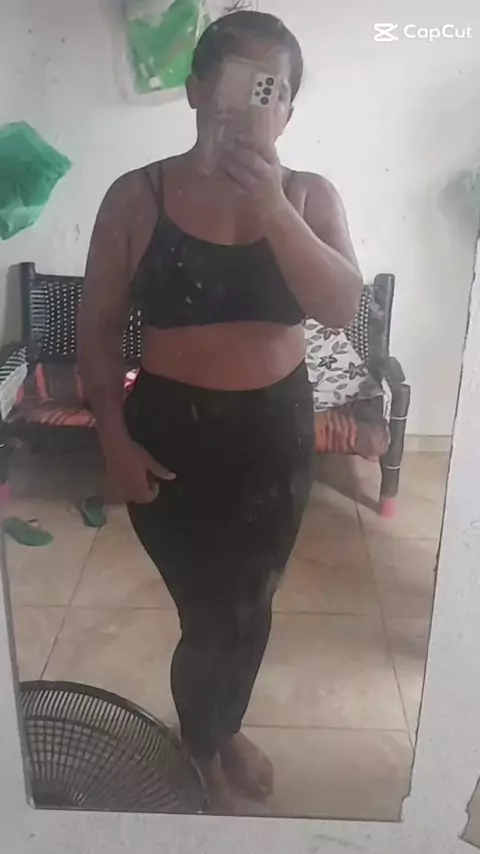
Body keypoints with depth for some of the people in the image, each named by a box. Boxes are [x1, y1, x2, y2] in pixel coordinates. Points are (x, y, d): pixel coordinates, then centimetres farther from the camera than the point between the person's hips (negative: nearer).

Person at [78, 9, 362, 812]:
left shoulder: (310, 195, -2)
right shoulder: (138, 196, -8)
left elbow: (342, 308, -17)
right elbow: (97, 329, -3)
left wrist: (273, 209, -28)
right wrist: (114, 437, -10)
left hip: (276, 431, 3)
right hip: (173, 431, -2)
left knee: (250, 605, 18)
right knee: (211, 612, 6)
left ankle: (224, 727, 49)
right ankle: (202, 745, 40)